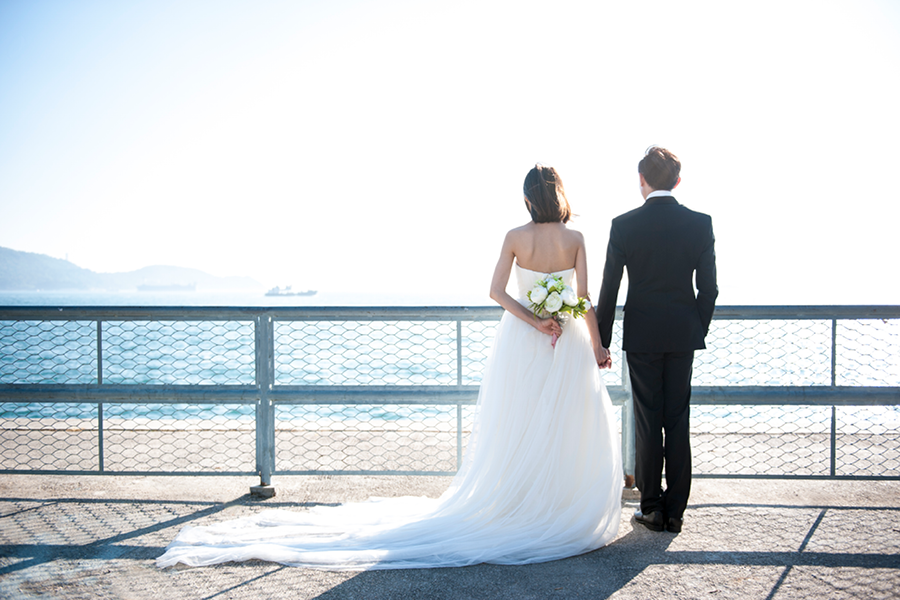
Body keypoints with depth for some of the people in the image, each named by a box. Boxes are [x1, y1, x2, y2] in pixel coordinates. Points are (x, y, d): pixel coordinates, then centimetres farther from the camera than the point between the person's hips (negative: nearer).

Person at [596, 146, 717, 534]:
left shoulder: (624, 225, -7)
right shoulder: (700, 224, -1)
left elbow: (609, 288, -5)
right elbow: (708, 287, 1)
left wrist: (601, 340, 4)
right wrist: (698, 330, 14)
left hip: (641, 335, -2)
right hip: (683, 334, 2)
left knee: (647, 421, 6)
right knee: (677, 421, 8)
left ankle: (652, 507, 12)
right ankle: (675, 510, 13)